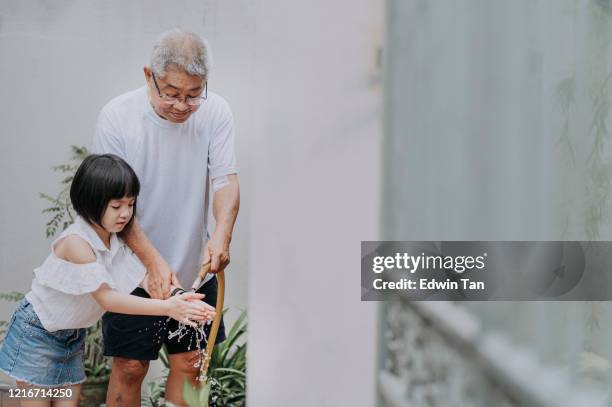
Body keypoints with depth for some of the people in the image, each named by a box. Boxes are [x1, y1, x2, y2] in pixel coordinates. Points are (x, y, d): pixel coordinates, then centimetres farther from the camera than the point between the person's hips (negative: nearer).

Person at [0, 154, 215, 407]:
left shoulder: (117, 241, -6)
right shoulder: (76, 242, -29)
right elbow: (107, 298, -30)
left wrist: (181, 302, -34)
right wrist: (167, 307, -36)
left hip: (72, 335, 7)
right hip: (37, 332, -7)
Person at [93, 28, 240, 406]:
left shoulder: (215, 112, -9)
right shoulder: (116, 116, -16)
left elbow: (226, 179, -14)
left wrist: (222, 234, -34)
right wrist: (154, 261, -27)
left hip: (195, 268, 2)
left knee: (190, 363, 10)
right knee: (129, 367, 5)